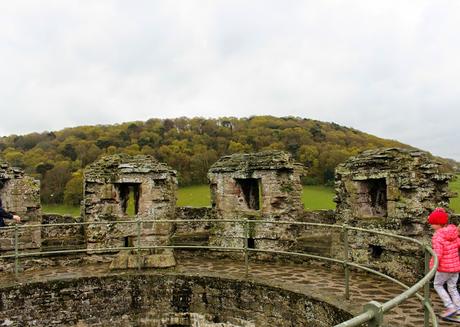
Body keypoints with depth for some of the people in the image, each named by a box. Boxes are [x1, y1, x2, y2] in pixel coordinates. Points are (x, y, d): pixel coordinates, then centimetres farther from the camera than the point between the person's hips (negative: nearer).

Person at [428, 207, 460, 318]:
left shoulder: (437, 236, -21)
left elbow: (437, 254, -24)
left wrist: (431, 267, -12)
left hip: (444, 267, -6)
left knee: (437, 285, 15)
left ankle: (450, 307, 9)